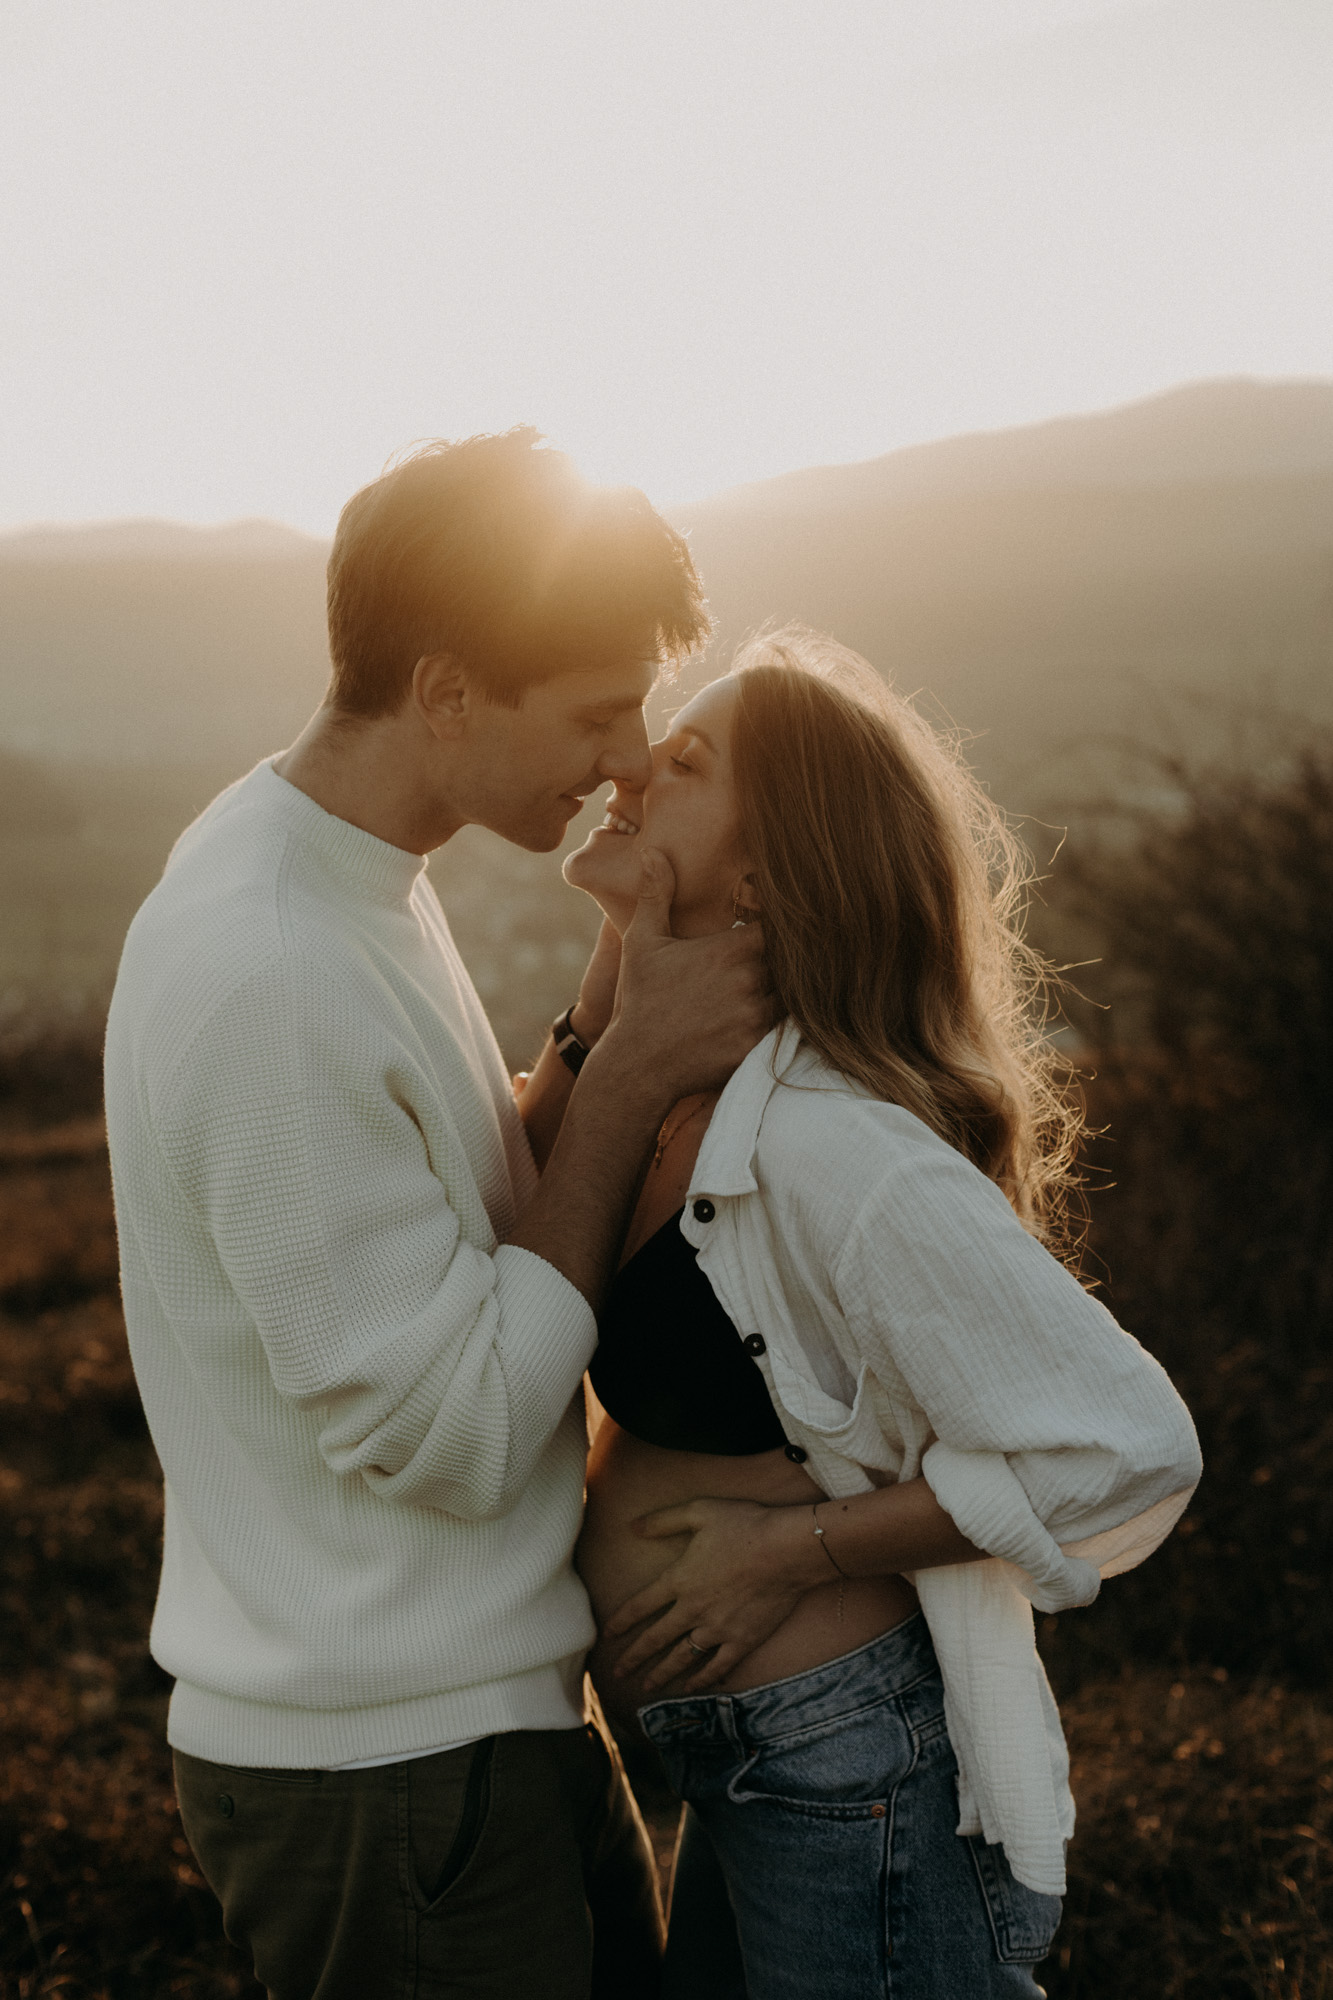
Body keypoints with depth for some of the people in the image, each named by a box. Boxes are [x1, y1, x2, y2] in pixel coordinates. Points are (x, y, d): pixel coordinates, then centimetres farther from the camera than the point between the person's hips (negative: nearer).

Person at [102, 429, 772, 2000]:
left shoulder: (341, 875, 5)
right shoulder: (265, 980, -27)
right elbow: (453, 1437, -23)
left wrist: (604, 1028, -5)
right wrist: (632, 1070, -19)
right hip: (385, 1770, -9)